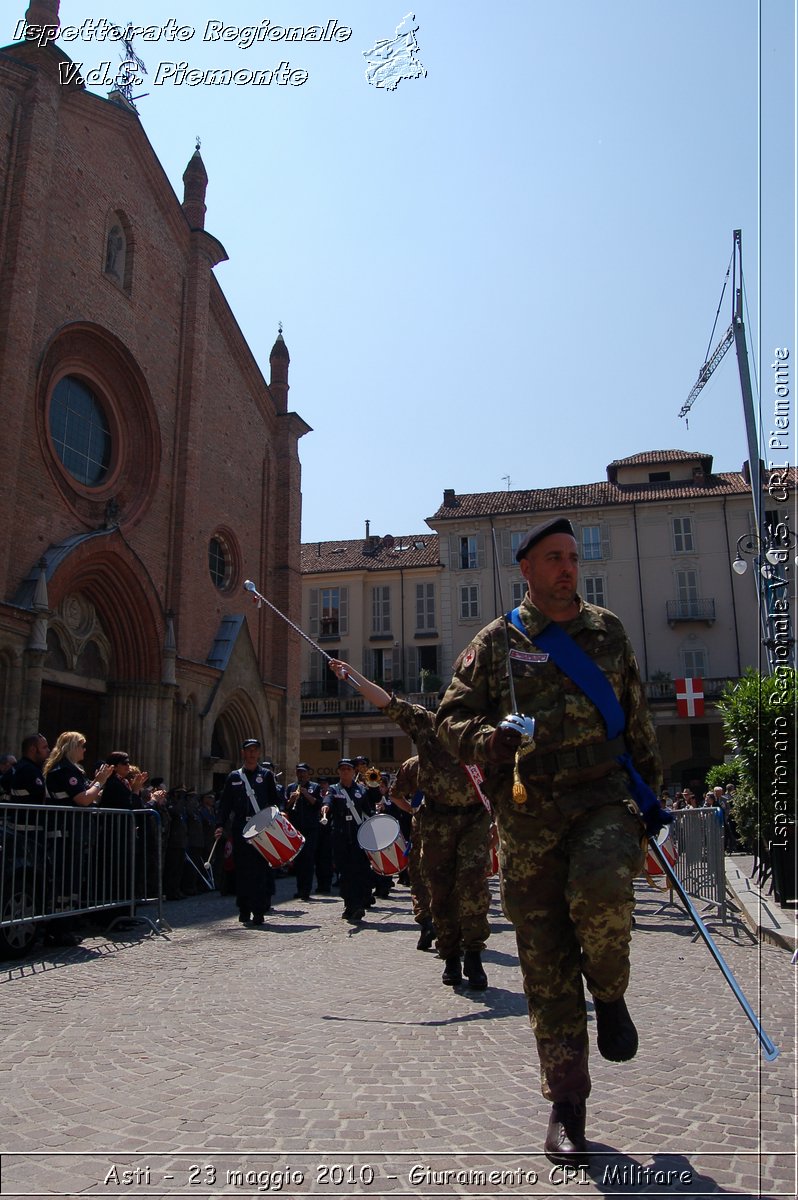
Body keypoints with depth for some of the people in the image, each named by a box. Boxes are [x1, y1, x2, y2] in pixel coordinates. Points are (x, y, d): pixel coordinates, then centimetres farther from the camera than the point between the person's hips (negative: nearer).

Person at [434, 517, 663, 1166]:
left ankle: (610, 994, 5)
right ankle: (567, 1109, 21)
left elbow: (637, 719, 20)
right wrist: (489, 737, -17)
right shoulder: (496, 642, 5)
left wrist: (650, 793, 17)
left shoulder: (608, 631, 13)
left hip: (605, 796, 1)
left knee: (600, 890, -30)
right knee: (545, 964, 3)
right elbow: (452, 717, 5)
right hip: (528, 813, 0)